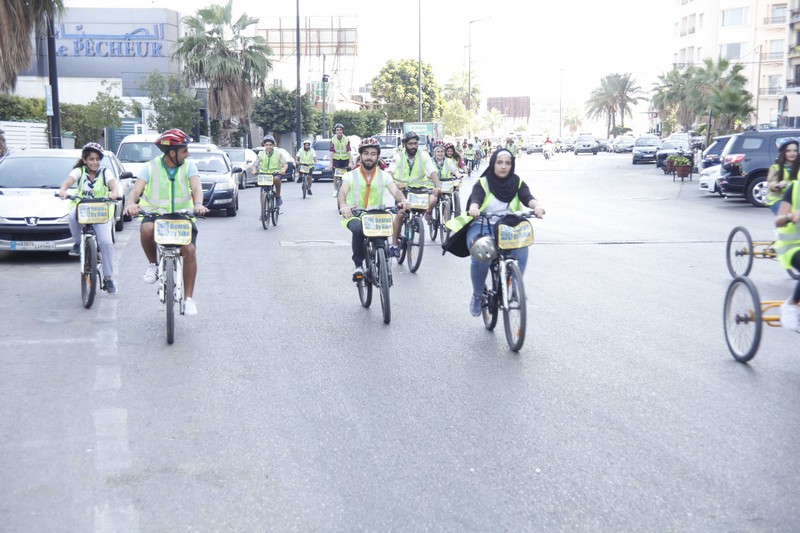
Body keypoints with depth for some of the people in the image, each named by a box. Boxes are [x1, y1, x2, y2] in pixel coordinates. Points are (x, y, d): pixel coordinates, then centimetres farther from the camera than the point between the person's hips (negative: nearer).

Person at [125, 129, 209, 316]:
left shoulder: (188, 166, 2)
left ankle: (189, 298, -11)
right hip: (155, 213, -1)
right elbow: (136, 190, -12)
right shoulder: (151, 167, -1)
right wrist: (131, 203, -36)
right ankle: (153, 264, -7)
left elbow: (196, 187, -14)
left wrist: (198, 204, -37)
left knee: (190, 250, -22)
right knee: (146, 229, -37)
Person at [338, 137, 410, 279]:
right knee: (358, 229, -35)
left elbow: (395, 191, -12)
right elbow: (342, 192, -17)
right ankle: (358, 265, -19)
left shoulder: (384, 175, 4)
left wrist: (403, 200, -37)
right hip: (354, 215, -2)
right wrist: (343, 205, -42)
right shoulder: (351, 175, -1)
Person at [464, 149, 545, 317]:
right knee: (481, 258, -31)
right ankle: (477, 295, -6)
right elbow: (475, 199, -18)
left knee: (521, 250, -32)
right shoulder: (483, 183, 1)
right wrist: (474, 208, -43)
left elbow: (527, 197, -11)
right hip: (483, 227, -2)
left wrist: (537, 206, -35)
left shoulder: (517, 183, 7)